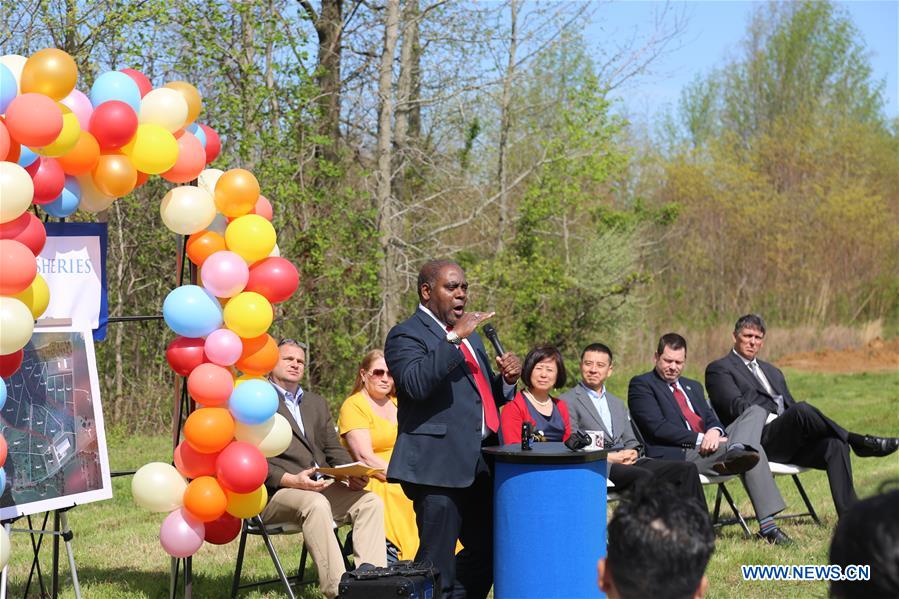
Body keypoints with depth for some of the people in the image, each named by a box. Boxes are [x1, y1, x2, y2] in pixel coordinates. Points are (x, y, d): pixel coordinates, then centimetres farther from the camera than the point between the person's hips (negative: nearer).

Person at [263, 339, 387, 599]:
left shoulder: (316, 403, 26)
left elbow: (334, 449, 20)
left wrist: (352, 475, -2)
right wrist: (290, 480, -20)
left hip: (323, 487, 6)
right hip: (275, 493, -6)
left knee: (370, 501, -20)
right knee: (317, 505, -37)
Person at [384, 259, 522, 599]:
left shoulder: (469, 334, 21)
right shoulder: (406, 336, -6)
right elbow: (416, 383, -25)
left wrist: (506, 379, 5)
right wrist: (453, 338, -25)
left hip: (480, 465, 8)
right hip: (440, 465, -8)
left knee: (487, 552, 11)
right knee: (437, 564, -7)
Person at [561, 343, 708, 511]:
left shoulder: (617, 404, 28)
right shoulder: (568, 401, 6)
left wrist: (633, 453, -1)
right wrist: (608, 457, -14)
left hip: (627, 461, 7)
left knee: (687, 469, -13)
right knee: (643, 476, -36)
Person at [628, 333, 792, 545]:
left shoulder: (693, 386, 30)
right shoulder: (641, 385, 4)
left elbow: (710, 418, 17)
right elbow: (657, 427, -10)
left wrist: (714, 431, -11)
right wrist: (700, 439, -17)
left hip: (707, 444, 8)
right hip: (678, 454, -8)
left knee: (756, 412, -14)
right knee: (754, 451, -25)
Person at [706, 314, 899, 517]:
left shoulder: (772, 371, 33)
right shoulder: (719, 369, 9)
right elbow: (737, 407, -6)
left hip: (791, 443, 7)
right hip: (759, 442, -7)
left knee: (835, 444, -24)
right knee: (802, 410, -34)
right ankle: (859, 442, -22)